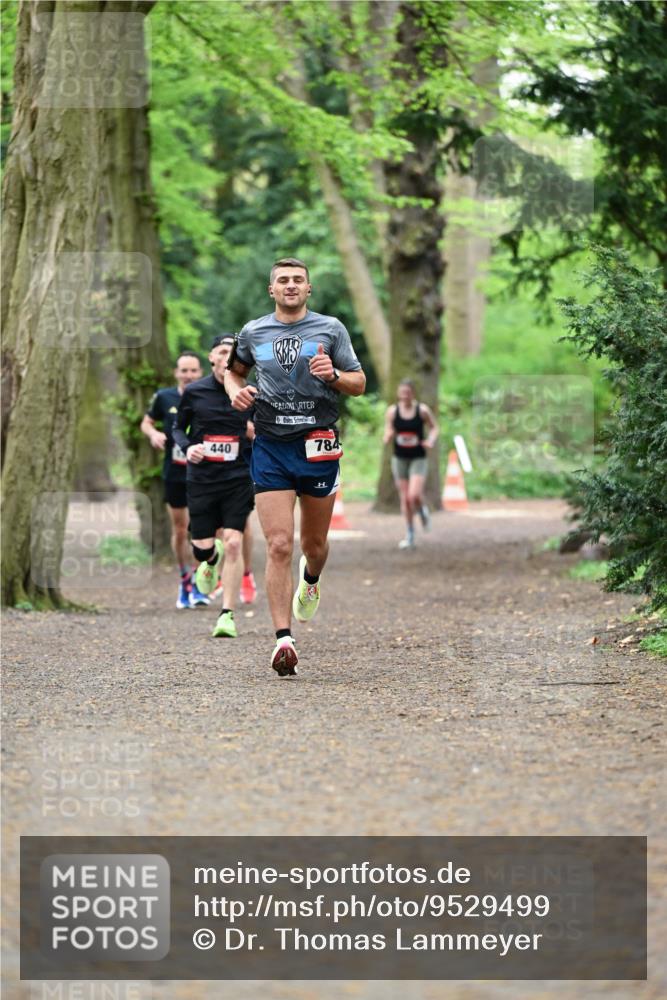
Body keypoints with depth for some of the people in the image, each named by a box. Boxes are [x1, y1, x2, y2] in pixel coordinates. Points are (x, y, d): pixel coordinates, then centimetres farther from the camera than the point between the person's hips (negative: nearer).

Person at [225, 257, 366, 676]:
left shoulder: (331, 329, 3)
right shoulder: (253, 332, 8)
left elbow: (359, 384, 6)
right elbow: (234, 369, 26)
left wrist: (333, 375, -15)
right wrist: (236, 390, 3)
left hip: (319, 446, 0)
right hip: (270, 448, 0)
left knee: (314, 543, 13)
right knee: (279, 545, -11)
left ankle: (311, 581, 50)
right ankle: (284, 638, -13)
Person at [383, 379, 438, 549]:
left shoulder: (422, 410, -7)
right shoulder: (392, 411, -3)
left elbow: (434, 428, 6)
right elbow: (387, 436, 5)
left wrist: (431, 440, -14)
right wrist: (388, 437, -19)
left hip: (418, 458, -2)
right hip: (399, 458, 2)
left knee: (414, 495, -18)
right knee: (405, 498, 5)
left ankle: (423, 511, 18)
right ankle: (410, 536, 16)